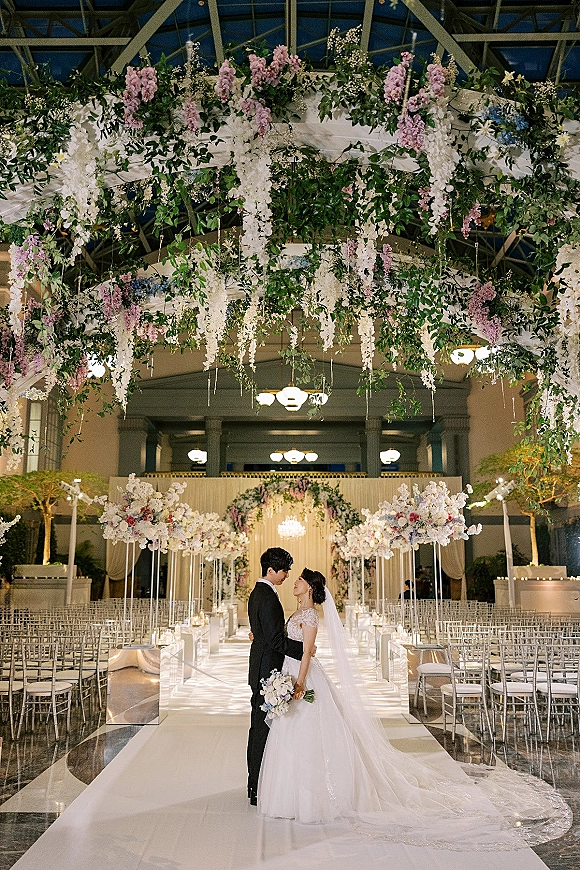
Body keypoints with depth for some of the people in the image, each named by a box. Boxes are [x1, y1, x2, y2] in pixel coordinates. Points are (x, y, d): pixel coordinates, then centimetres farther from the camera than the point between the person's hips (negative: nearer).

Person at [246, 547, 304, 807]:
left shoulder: (257, 593, 13)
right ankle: (259, 791, 5)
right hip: (267, 670, -11)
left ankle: (255, 784, 28)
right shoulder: (268, 598, -20)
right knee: (264, 728, -3)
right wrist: (305, 648, -15)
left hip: (260, 668, 11)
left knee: (259, 726, 17)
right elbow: (276, 640, -23)